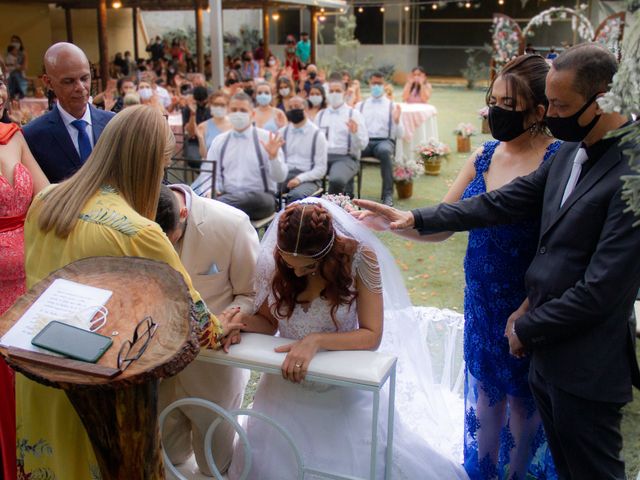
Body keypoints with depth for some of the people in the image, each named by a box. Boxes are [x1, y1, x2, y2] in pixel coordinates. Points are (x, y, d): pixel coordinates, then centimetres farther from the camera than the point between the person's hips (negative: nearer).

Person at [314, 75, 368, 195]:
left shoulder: (353, 114, 8)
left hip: (345, 158, -3)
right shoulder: (321, 115, 20)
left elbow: (363, 144, 1)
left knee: (336, 180, -36)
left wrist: (355, 132, -18)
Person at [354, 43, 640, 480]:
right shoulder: (570, 153, 4)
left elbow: (602, 289, -23)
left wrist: (527, 329, -9)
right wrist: (415, 219, 6)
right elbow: (501, 203, 9)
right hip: (547, 353, 7)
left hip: (587, 367, -7)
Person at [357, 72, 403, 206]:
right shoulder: (360, 105, 19)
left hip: (385, 141, -1)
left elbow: (400, 135, 6)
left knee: (384, 151, -38)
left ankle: (388, 194, -30)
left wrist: (397, 121, -12)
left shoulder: (392, 106, 13)